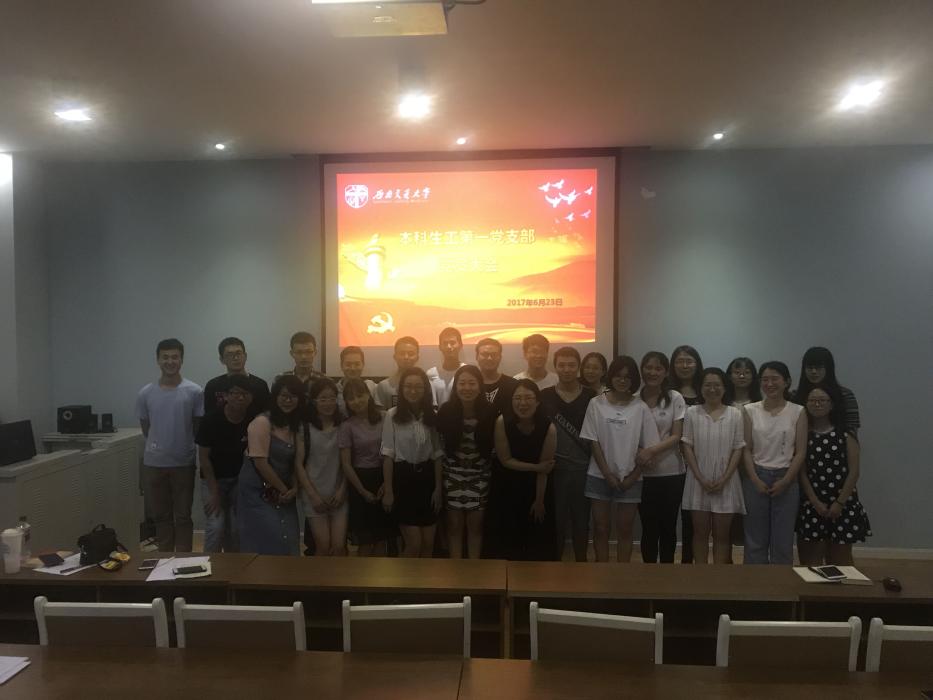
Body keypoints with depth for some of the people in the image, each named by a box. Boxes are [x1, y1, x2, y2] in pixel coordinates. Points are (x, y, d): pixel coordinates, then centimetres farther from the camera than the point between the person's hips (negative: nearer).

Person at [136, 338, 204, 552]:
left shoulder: (195, 392, -8)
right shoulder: (145, 394, -1)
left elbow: (199, 429, 0)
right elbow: (146, 430, 10)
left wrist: (181, 445, 6)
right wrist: (160, 445, 11)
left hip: (184, 463, -2)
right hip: (153, 463, 2)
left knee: (183, 516, 6)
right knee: (161, 516, 13)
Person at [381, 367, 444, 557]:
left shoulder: (432, 416, 4)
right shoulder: (393, 415, -8)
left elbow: (437, 454, 6)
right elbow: (388, 455, -7)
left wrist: (438, 487, 1)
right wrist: (388, 490, -8)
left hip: (426, 478, 4)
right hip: (403, 478, -4)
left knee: (428, 542, 7)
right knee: (414, 542, -4)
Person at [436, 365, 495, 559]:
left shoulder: (489, 412, -12)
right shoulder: (446, 411, -12)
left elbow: (493, 446, 1)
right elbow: (440, 443, 0)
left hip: (480, 475, 0)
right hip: (453, 474, 0)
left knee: (475, 525, 7)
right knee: (455, 524, 7)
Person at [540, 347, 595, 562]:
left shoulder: (591, 397, 0)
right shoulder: (545, 396, 0)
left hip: (583, 469, 0)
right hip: (554, 469, 0)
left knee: (581, 520, 10)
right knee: (556, 520, 7)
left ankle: (581, 563, 25)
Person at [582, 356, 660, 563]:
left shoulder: (641, 408, -2)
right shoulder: (596, 404, -3)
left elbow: (649, 448, -1)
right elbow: (594, 442, -3)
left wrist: (632, 478, -6)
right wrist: (608, 474, -8)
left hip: (630, 479, 0)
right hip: (600, 476, 0)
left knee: (625, 530, 7)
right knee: (600, 529, 7)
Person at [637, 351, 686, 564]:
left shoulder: (675, 398, -2)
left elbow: (676, 436, -7)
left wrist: (652, 451, -21)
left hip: (671, 472, 0)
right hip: (643, 473, 1)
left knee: (668, 526, 9)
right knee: (649, 527, 6)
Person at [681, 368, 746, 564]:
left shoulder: (735, 414, 0)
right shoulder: (692, 413, 0)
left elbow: (738, 449, -1)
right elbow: (687, 447, -1)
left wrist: (724, 479, -10)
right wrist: (701, 478, -10)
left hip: (726, 481, 0)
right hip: (698, 481, 0)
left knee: (722, 533, 6)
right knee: (700, 532, 7)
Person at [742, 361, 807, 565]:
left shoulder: (797, 412, 1)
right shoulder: (750, 410, 2)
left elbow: (800, 452, -2)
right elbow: (746, 449, 1)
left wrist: (785, 481, -10)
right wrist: (756, 480, -9)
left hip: (786, 480, 0)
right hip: (756, 479, 1)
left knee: (783, 540, 6)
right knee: (755, 538, 6)